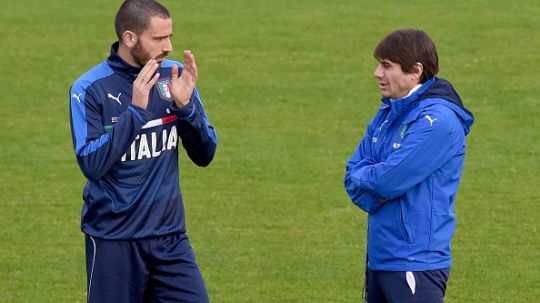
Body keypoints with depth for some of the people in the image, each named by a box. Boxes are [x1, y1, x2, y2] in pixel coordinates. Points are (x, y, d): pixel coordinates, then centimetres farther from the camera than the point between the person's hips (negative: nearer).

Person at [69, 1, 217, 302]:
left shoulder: (174, 76, 2)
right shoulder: (89, 89, -9)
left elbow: (205, 155, 4)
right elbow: (91, 164, -18)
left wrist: (185, 105, -12)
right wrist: (135, 110, -22)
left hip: (171, 235, 4)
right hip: (114, 240, -3)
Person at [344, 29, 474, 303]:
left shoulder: (438, 120, -16)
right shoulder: (388, 114, 12)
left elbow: (389, 181, -22)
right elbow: (353, 176, 10)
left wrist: (363, 176, -1)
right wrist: (376, 179, -11)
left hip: (416, 263, -9)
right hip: (379, 257, 9)